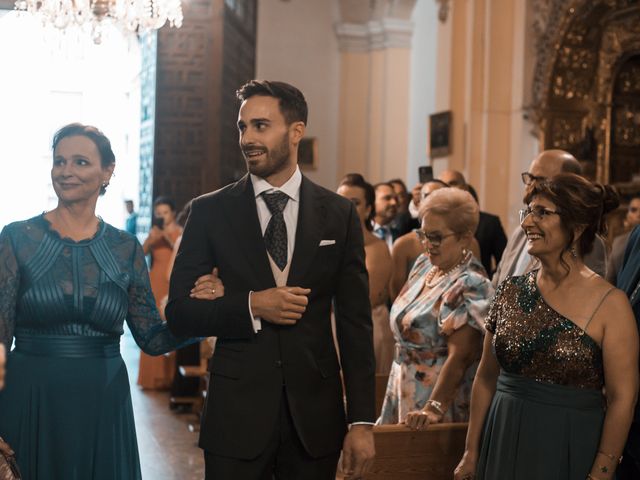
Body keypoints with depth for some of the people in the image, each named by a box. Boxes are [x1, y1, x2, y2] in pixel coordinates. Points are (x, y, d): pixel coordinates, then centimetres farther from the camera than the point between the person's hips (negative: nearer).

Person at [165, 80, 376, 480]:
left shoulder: (339, 214, 2)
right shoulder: (210, 212, 1)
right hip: (236, 416, -1)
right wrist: (251, 307, -15)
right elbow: (178, 311, 1)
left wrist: (362, 421, -3)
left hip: (315, 415, 1)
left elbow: (355, 324, 2)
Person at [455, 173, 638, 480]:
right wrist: (471, 453, 7)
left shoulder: (610, 304, -11)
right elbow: (487, 378, 7)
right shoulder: (510, 291, 2)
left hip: (570, 454, -4)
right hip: (503, 447, 4)